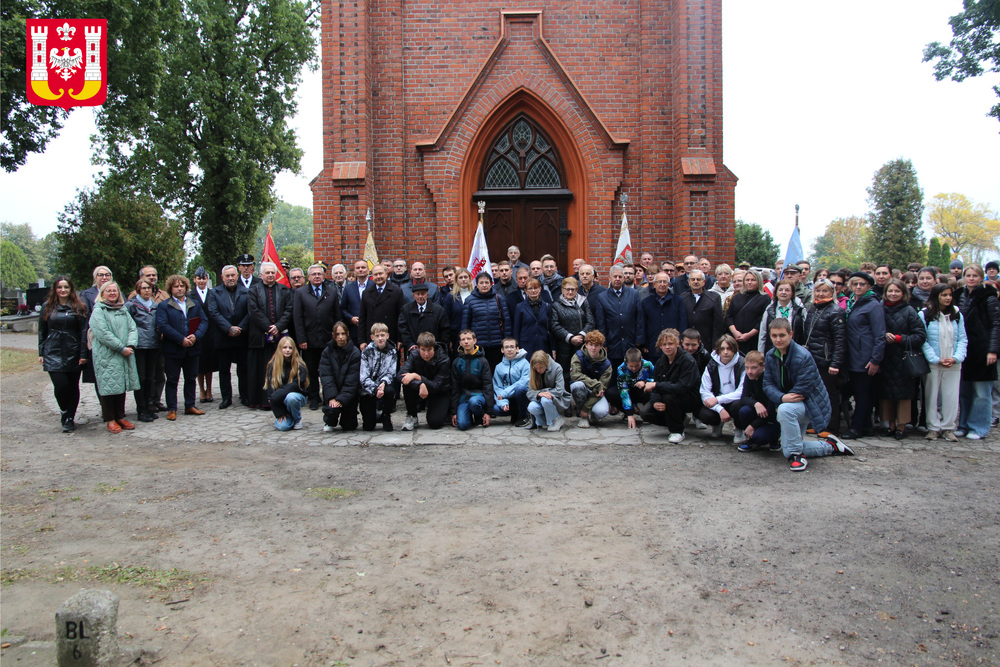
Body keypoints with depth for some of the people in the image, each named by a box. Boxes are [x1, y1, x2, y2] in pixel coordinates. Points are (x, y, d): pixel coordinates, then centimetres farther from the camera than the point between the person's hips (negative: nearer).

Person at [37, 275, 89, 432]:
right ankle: (64, 411, 15)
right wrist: (41, 353, 9)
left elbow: (84, 331, 0)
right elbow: (42, 331, 14)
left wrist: (83, 354, -6)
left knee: (73, 387, 4)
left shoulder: (79, 307, 2)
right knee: (61, 385, -11)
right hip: (53, 354, 1)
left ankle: (69, 419, 17)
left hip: (73, 354, -1)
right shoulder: (48, 307, 9)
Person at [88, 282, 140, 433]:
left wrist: (131, 345, -10)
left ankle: (120, 417, 19)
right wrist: (122, 348, -17)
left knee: (122, 386, 10)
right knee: (108, 386, -2)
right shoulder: (98, 311, -5)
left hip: (124, 356, 6)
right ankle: (110, 420, 6)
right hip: (106, 356, -6)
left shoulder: (123, 310, 16)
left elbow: (132, 328, 8)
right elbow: (103, 334, -15)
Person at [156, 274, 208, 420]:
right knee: (172, 380, 3)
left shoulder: (194, 304, 13)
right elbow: (162, 326, -13)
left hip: (192, 349, 4)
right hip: (173, 350, -4)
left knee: (191, 378, 11)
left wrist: (196, 336, -15)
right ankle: (172, 409, 10)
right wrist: (181, 340, -20)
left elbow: (204, 321, 4)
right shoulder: (164, 306, -1)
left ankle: (190, 406, 22)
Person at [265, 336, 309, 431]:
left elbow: (297, 385, -16)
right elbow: (270, 389, -7)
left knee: (291, 397, -37)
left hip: (297, 395, -1)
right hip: (280, 400, 1)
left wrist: (279, 393, -27)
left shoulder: (300, 366, -7)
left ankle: (298, 418, -6)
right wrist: (279, 413, -13)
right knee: (282, 426, -22)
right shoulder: (272, 365, -4)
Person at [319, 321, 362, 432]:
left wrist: (341, 399, -21)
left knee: (349, 426, -3)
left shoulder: (355, 353, -7)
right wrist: (332, 397, -20)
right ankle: (330, 422, 11)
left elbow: (352, 380, -12)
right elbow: (325, 377, -8)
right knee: (332, 409, -26)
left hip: (349, 393, -1)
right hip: (332, 392, 1)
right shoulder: (327, 352, 0)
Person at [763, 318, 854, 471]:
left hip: (810, 405, -7)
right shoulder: (770, 356, -2)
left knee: (785, 410, -40)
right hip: (789, 405, 7)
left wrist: (783, 401, -16)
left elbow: (802, 390, -24)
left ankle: (798, 454, -23)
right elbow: (768, 384, -7)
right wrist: (782, 397, -27)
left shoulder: (803, 356, -23)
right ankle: (830, 446, 27)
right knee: (788, 453, 5)